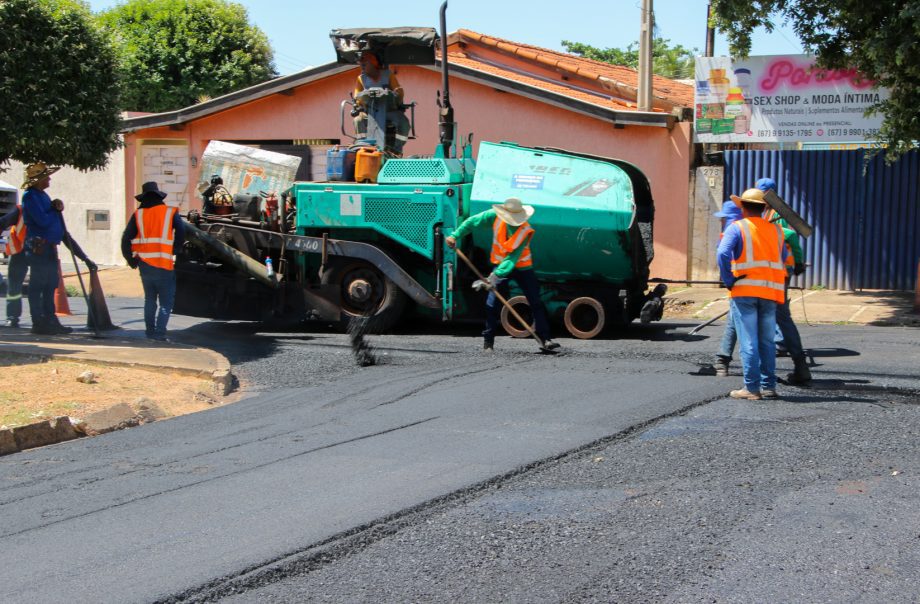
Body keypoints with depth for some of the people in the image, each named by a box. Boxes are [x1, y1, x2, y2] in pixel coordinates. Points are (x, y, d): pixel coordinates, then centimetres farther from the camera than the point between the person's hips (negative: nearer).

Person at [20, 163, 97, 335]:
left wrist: (57, 206, -1)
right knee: (37, 286, -6)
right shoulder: (30, 196, -12)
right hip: (38, 248, -10)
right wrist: (56, 210, -4)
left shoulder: (43, 195, 19)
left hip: (49, 248, 10)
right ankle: (38, 323, -3)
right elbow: (43, 220, -20)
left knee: (50, 286, 12)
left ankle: (50, 321, 17)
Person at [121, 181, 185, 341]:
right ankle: (160, 332, -12)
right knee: (166, 301, 1)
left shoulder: (138, 214, 8)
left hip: (144, 263, 3)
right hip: (163, 264, -3)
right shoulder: (170, 213, 2)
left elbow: (126, 239, 3)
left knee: (149, 299, 18)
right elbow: (181, 235, -2)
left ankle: (150, 331, 19)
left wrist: (131, 260, 12)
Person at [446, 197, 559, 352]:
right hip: (500, 265, 1)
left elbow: (513, 257, -30)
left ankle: (545, 339, 2)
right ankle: (488, 342, 3)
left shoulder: (526, 231, -24)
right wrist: (455, 235, -12)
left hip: (522, 267, -1)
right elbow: (472, 222, -4)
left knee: (536, 303, -4)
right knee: (492, 304, -6)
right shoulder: (495, 216, -17)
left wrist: (497, 274, -38)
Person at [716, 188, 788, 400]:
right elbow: (783, 260, 18)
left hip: (744, 291, -4)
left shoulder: (737, 227, -4)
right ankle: (769, 386, 14)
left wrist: (728, 281, -11)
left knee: (749, 341, -2)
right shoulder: (776, 230, 14)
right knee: (767, 341, 12)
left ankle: (752, 388, -2)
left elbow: (722, 253, -17)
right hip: (770, 293, 4)